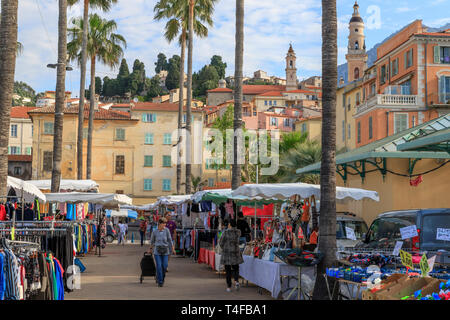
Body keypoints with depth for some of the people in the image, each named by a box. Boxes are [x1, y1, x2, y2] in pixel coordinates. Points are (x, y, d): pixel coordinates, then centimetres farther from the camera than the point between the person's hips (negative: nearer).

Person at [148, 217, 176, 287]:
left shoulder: (166, 230, -6)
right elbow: (152, 241, 12)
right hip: (157, 251, -1)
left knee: (164, 266, -2)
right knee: (159, 266, -9)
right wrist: (150, 249, 25)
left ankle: (162, 278, 26)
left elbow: (169, 240, 0)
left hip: (165, 251, 1)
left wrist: (172, 249, 1)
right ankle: (160, 282, 2)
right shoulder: (154, 232, -5)